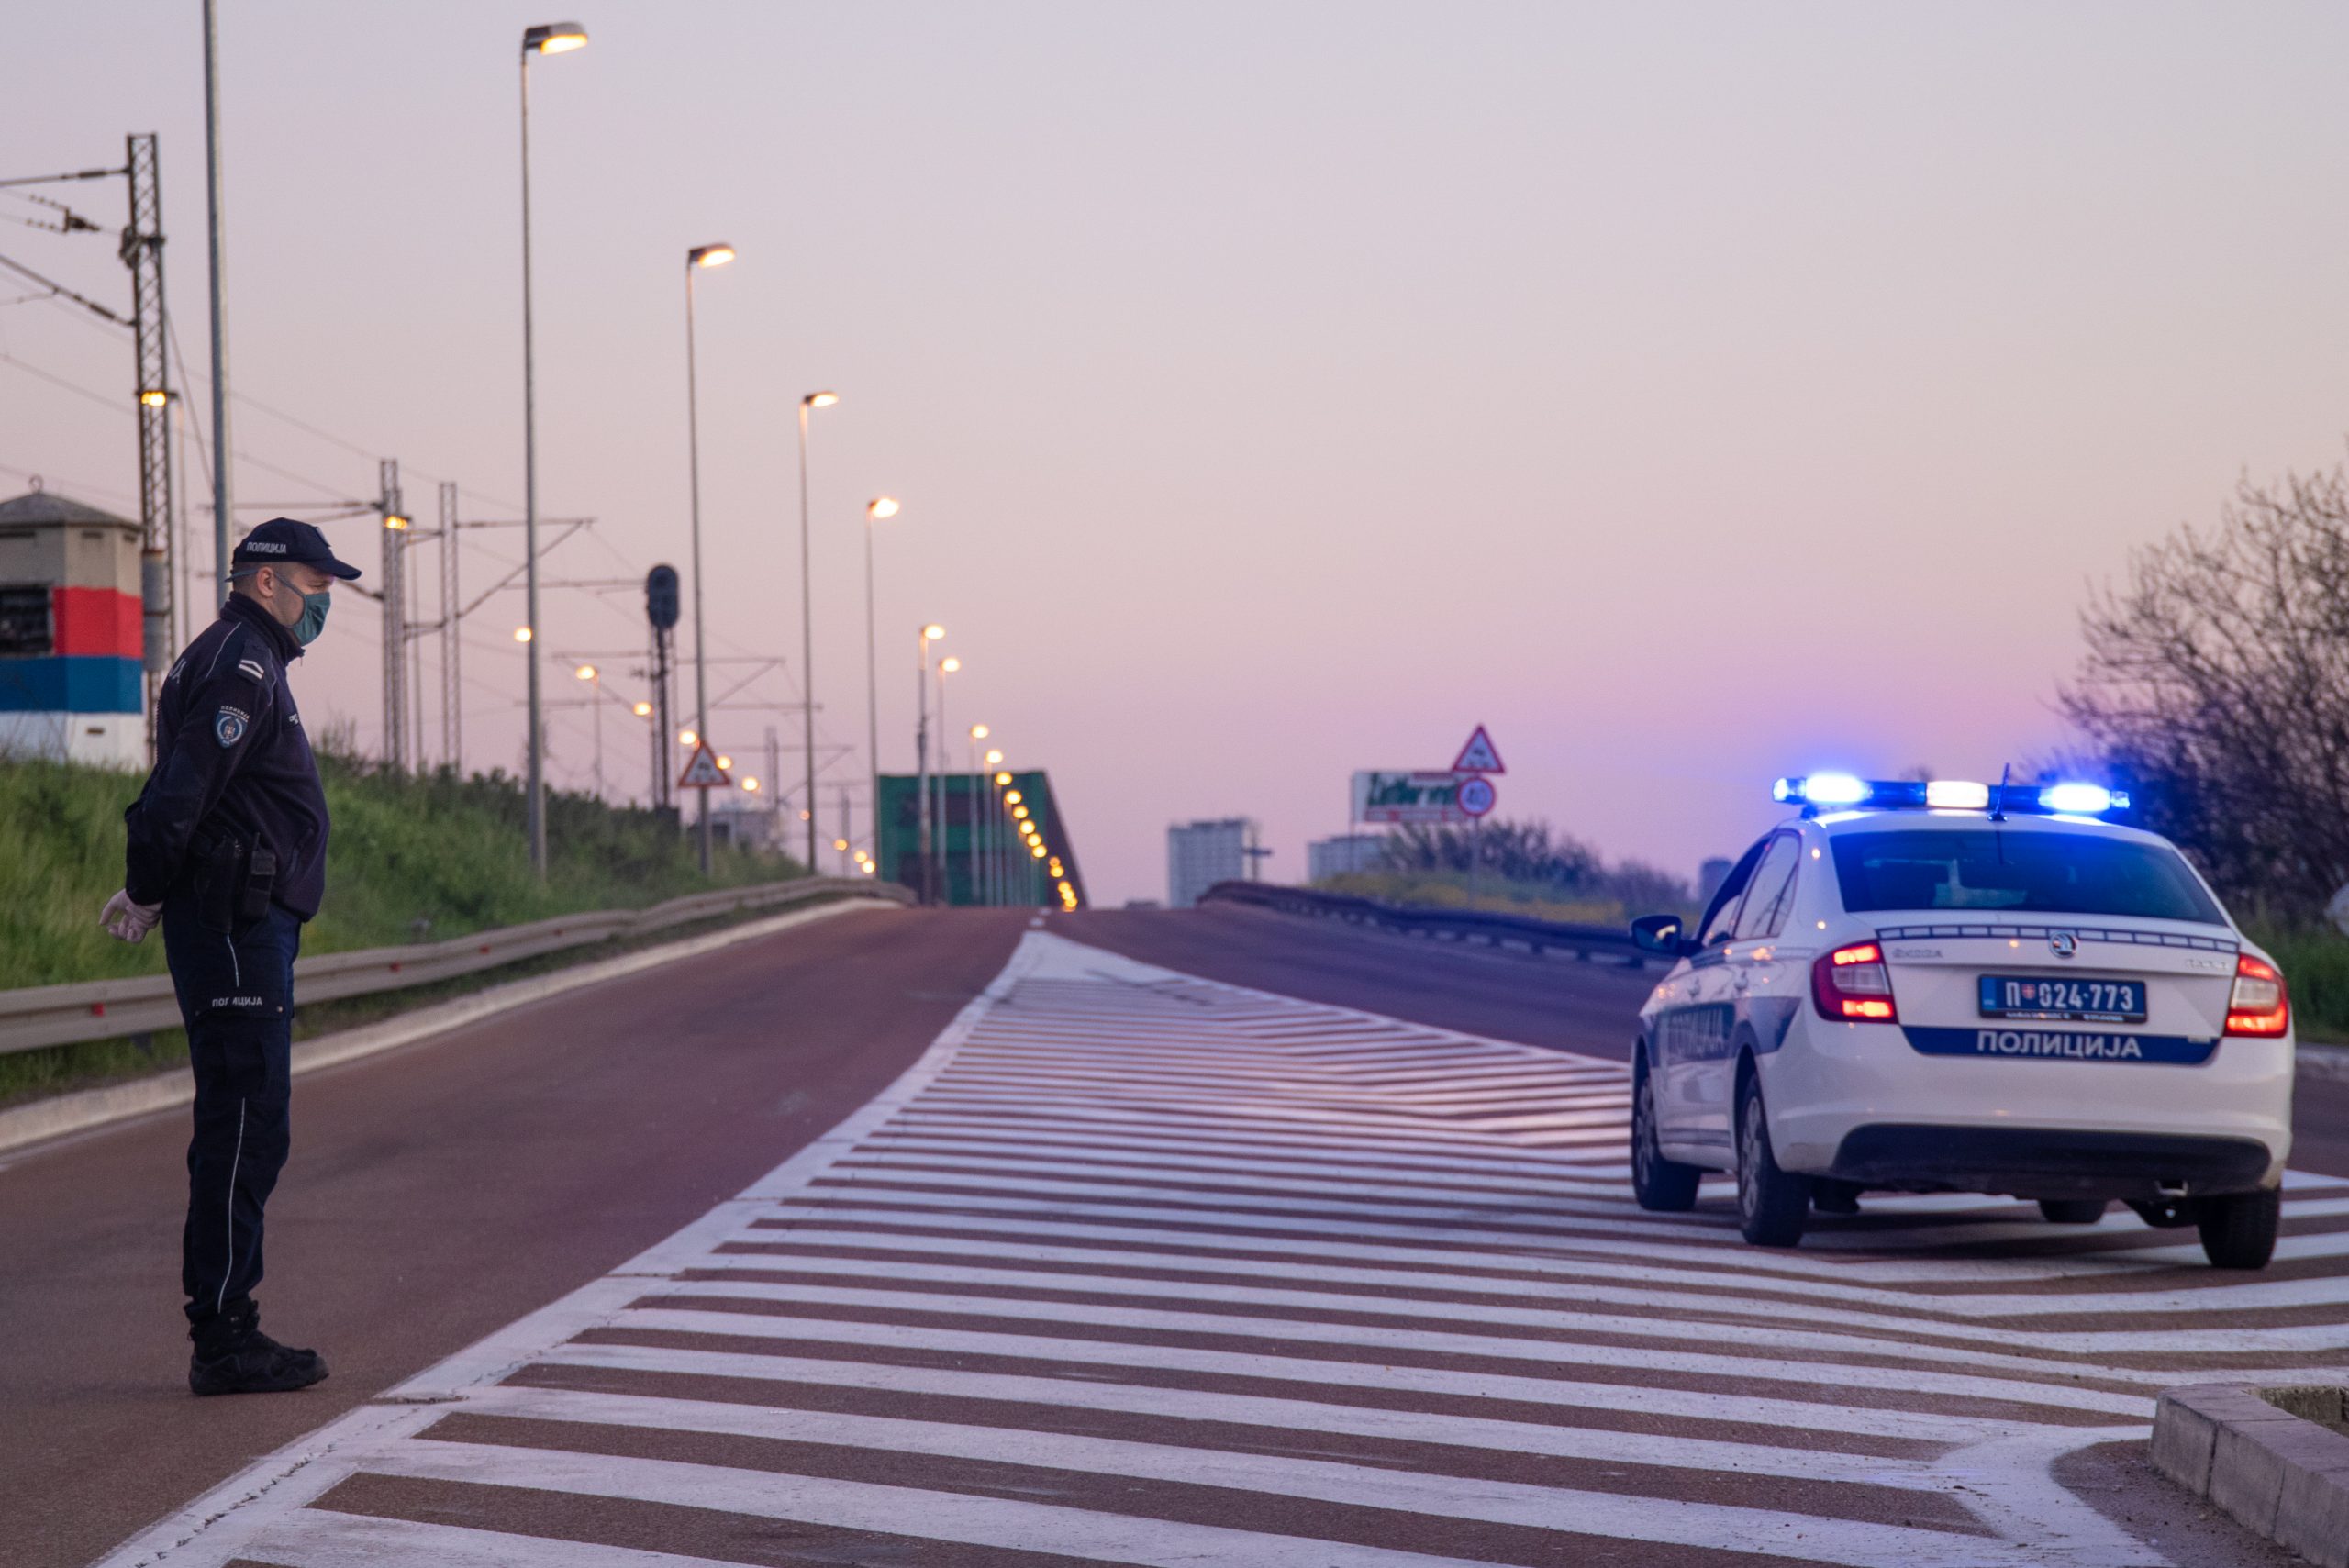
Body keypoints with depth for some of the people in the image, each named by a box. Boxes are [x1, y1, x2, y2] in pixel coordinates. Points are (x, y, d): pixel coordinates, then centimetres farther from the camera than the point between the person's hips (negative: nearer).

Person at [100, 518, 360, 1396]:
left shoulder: (246, 662, 22)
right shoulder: (241, 666, -12)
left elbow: (178, 789, 22)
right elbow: (181, 788, -21)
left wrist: (150, 889, 13)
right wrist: (148, 891, -11)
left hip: (249, 927, 11)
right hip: (235, 927, -11)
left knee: (246, 1127, 12)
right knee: (243, 1128, -9)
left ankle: (227, 1331, 15)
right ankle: (222, 1340, -8)